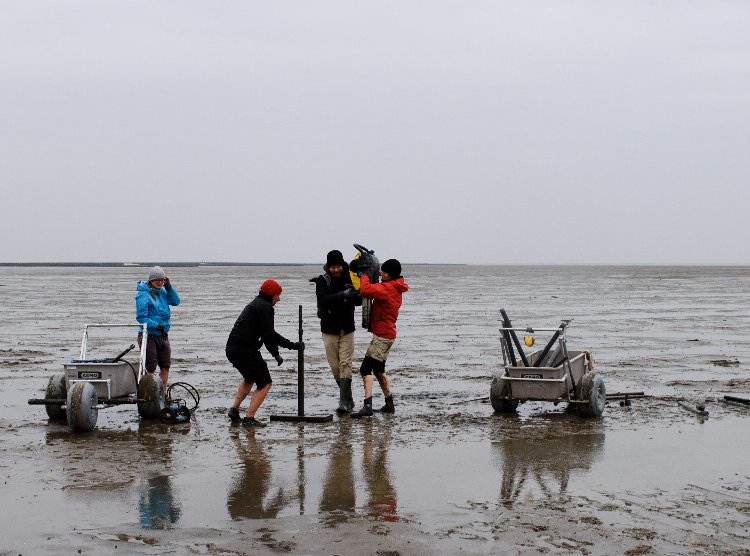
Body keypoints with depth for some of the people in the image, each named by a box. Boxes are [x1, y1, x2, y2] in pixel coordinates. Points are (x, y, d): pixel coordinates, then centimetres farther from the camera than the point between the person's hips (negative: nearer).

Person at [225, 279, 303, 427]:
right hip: (245, 350, -10)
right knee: (265, 383, 0)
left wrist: (292, 345, 27)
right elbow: (267, 334, -15)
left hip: (231, 348, 10)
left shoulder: (255, 304, 25)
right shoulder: (265, 307, -7)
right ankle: (249, 418, -6)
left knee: (250, 378, 32)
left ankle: (234, 409, 27)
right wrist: (276, 354, -4)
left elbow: (269, 333, 29)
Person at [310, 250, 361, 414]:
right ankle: (348, 400, 17)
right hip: (329, 330, 0)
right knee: (335, 366, 4)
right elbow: (322, 299, -23)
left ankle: (344, 402, -14)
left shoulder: (349, 279, 1)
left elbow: (359, 301, -4)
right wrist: (341, 295, -36)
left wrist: (352, 295, -27)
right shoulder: (322, 281, -5)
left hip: (347, 329, 0)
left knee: (345, 364, -9)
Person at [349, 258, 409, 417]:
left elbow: (365, 290, -32)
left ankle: (367, 406, -23)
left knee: (365, 369, -14)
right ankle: (389, 404, 26)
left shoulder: (387, 288, -19)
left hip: (382, 336, -10)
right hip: (388, 334, 10)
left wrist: (364, 276, -13)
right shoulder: (396, 287, 12)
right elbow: (375, 291, 22)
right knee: (378, 370, 21)